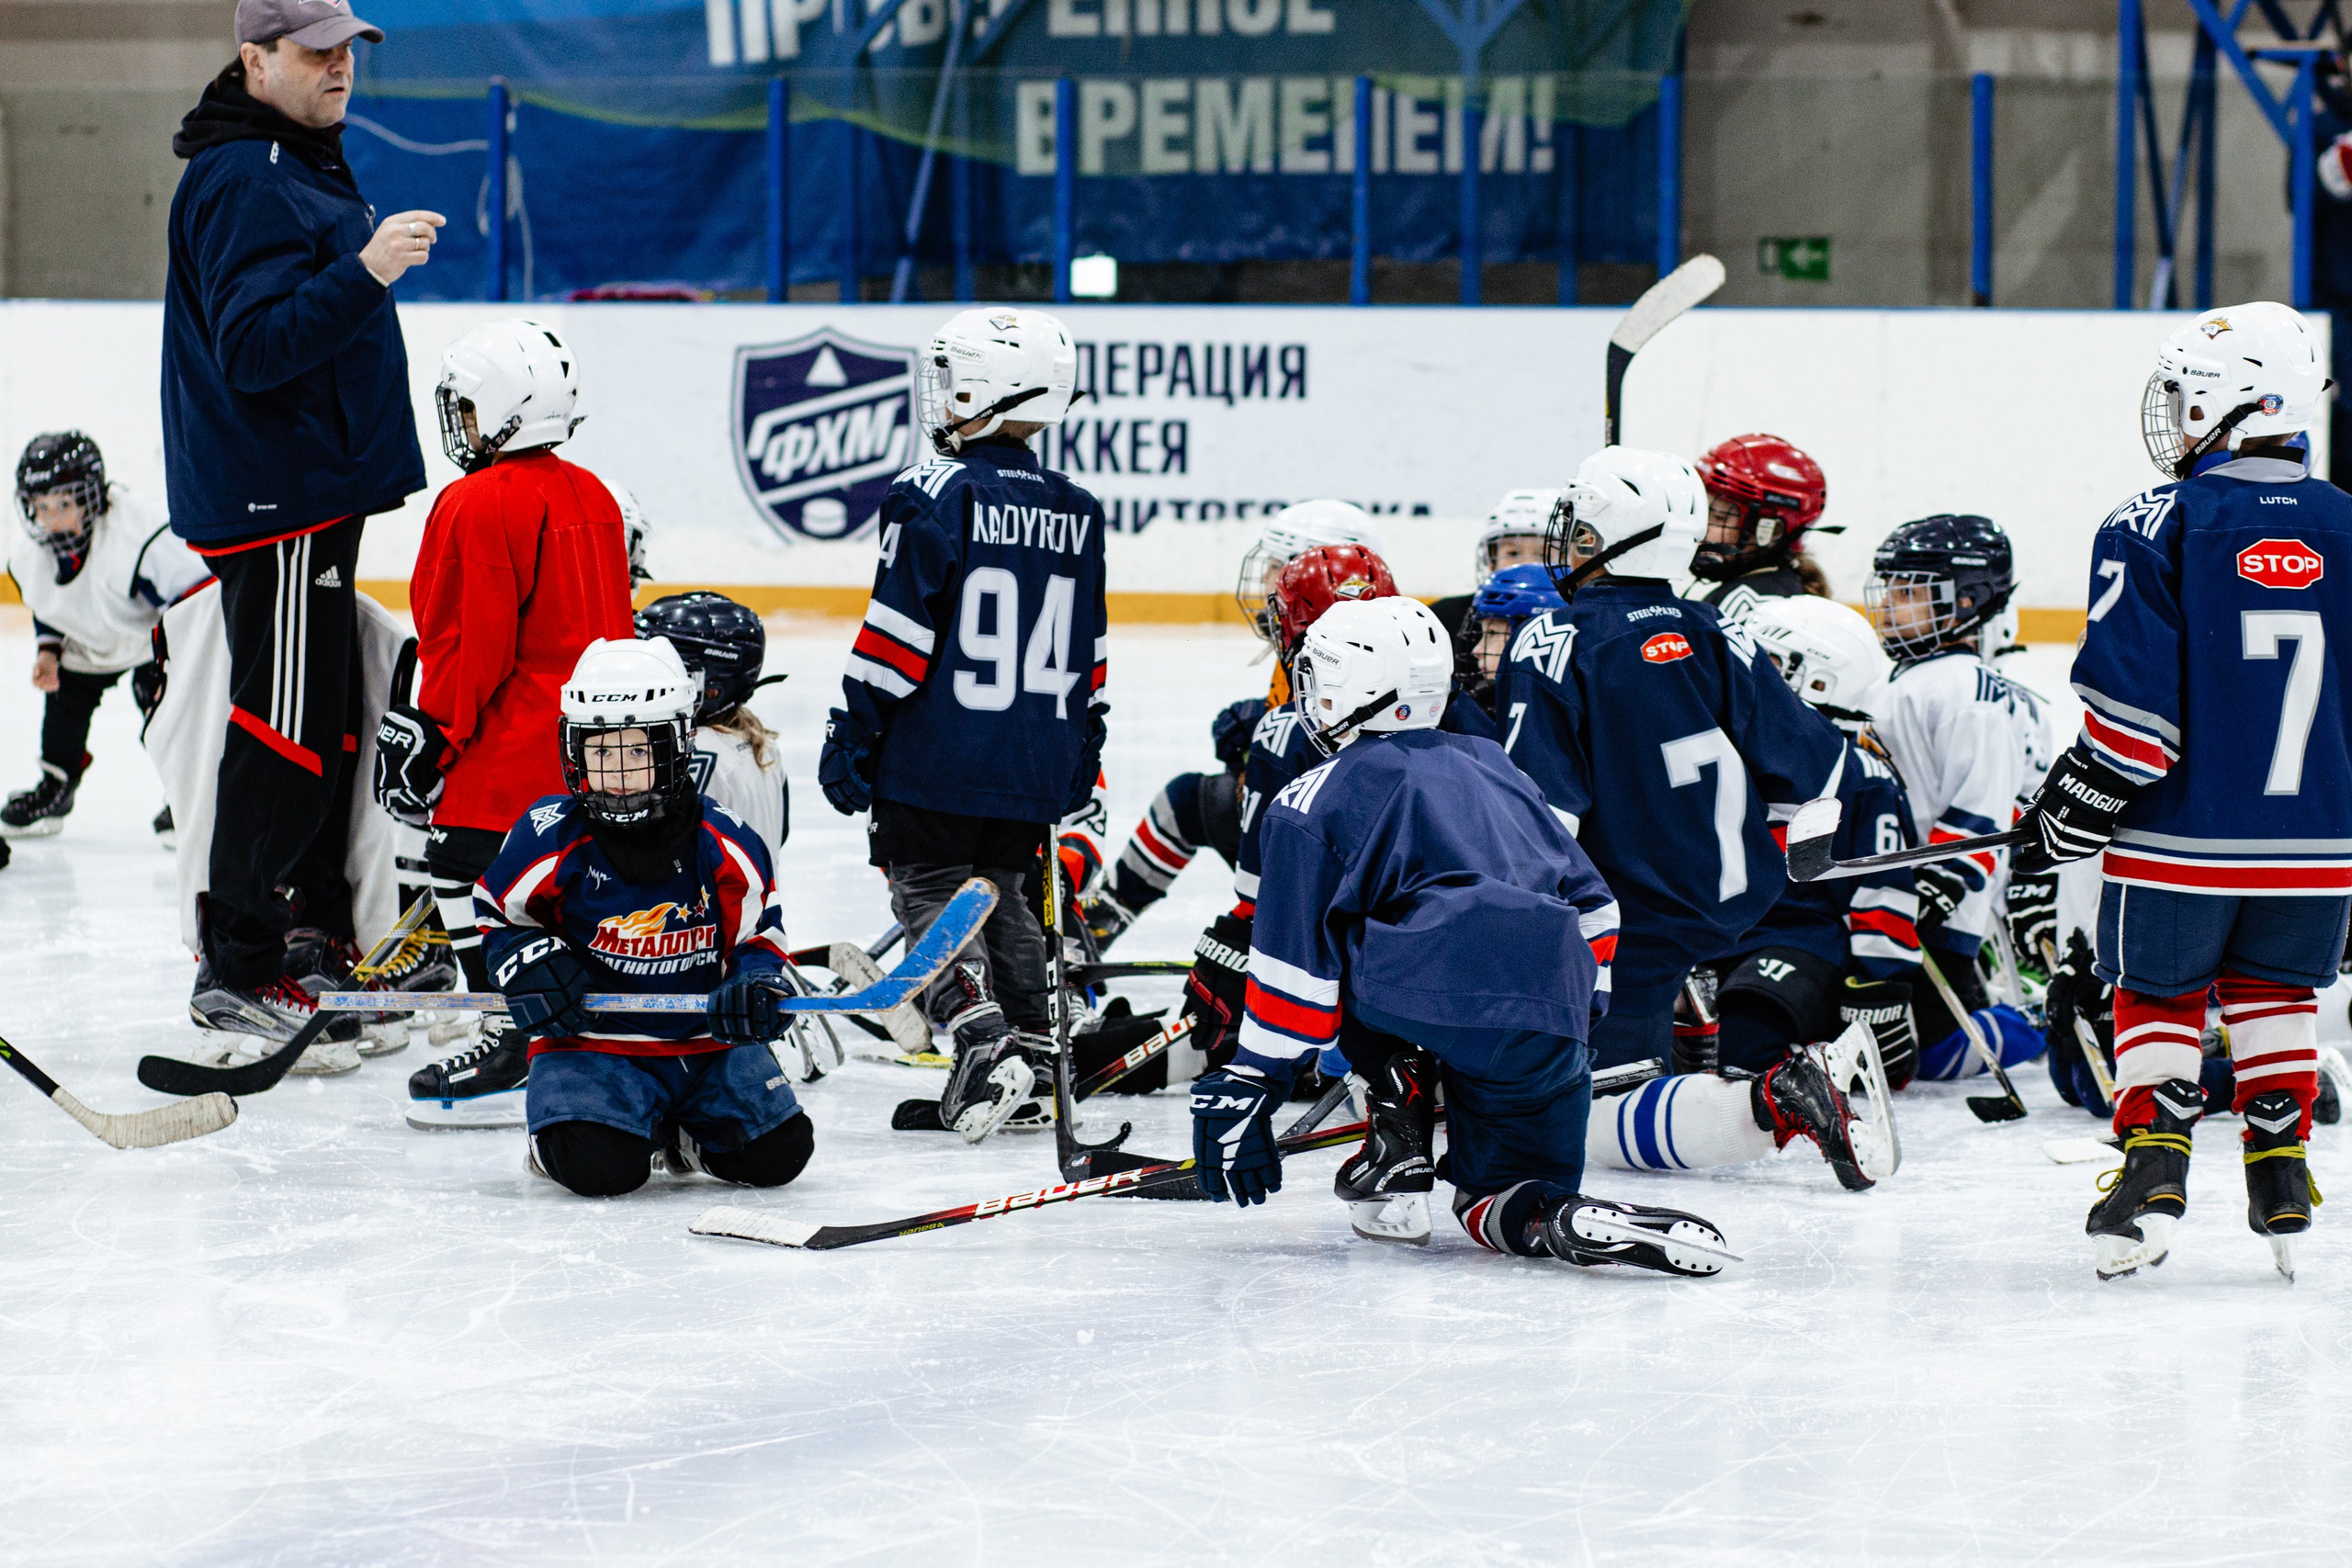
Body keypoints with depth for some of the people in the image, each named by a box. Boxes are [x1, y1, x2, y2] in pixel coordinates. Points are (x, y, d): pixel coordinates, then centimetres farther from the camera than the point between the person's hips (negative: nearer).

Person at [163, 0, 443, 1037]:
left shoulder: (303, 164, 17)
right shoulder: (243, 183, -17)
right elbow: (253, 349, -27)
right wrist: (362, 273, -35)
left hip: (313, 488, 11)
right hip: (269, 497, -11)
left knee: (327, 719, 16)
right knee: (287, 729, -9)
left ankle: (326, 926, 25)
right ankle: (238, 974, -6)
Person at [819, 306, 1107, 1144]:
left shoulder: (934, 495, -12)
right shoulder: (1077, 514, 8)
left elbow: (896, 634, -13)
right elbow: (1090, 659, 14)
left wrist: (851, 735, -7)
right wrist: (1081, 757, 23)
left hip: (936, 760, -6)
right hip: (1036, 773, 6)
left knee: (930, 892, 2)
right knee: (1003, 897, 19)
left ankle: (982, 1039, -15)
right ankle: (1030, 1046, 17)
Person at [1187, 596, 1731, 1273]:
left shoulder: (1313, 802, 8)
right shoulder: (1493, 768, 28)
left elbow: (1296, 965, 4)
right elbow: (1591, 903, 29)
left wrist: (1246, 1086, 10)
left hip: (1436, 1003, -5)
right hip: (1552, 1030, 5)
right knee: (1508, 1202, 17)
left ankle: (1396, 1159, 15)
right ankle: (1563, 1218, -19)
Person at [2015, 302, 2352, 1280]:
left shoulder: (2154, 529, -11)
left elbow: (2132, 699, -14)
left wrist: (2074, 807, -3)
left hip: (2182, 834, -3)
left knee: (2158, 993, 12)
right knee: (2272, 992, 21)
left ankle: (2154, 1167, 0)